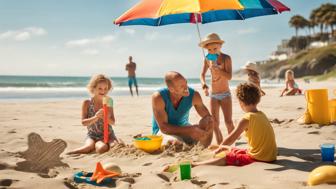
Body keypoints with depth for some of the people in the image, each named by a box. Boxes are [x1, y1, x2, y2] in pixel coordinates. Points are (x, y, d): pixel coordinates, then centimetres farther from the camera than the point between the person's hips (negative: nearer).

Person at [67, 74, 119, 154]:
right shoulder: (87, 103, -1)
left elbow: (113, 122, 4)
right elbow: (83, 122, -6)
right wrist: (95, 118, -23)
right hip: (92, 135, -3)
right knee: (89, 146, -38)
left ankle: (96, 145, -8)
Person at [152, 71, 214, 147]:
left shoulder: (194, 95, -15)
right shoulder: (158, 97, -25)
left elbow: (207, 116, -2)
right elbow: (163, 127, -25)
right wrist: (191, 129, -32)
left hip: (183, 129, 4)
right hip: (162, 131, -4)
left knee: (208, 124, -19)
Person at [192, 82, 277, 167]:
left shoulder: (247, 118, -16)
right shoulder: (262, 115, 9)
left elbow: (231, 138, -12)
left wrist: (219, 148, 4)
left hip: (259, 158, -7)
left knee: (225, 158, 1)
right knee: (235, 151, 26)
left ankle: (196, 164, 8)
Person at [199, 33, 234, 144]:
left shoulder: (226, 58, -12)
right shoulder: (207, 59, 1)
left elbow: (229, 77, -20)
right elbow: (202, 75, 3)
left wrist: (216, 68, -30)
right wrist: (204, 85, -16)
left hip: (225, 94, -4)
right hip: (213, 95, 4)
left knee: (228, 122, -11)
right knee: (215, 123, 3)